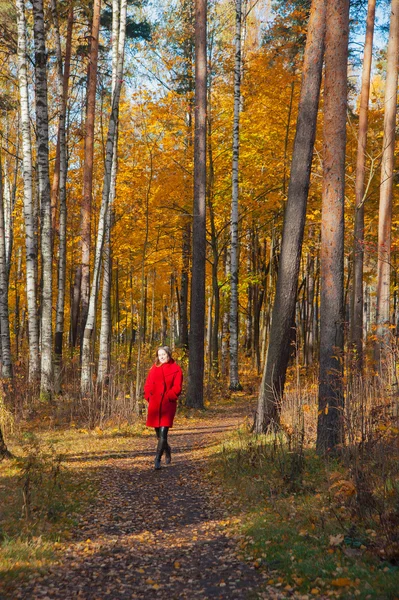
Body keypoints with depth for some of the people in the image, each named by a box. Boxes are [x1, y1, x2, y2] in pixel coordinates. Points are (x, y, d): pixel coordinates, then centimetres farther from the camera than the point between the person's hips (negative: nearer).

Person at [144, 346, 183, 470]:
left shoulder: (175, 369, 1)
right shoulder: (154, 368, 12)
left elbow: (177, 387, -5)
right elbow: (148, 384, 13)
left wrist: (168, 397, -14)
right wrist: (149, 396, -1)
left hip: (168, 404, -4)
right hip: (155, 404, 4)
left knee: (163, 432, -13)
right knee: (158, 433, 13)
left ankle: (157, 459, -11)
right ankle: (167, 450, 39)